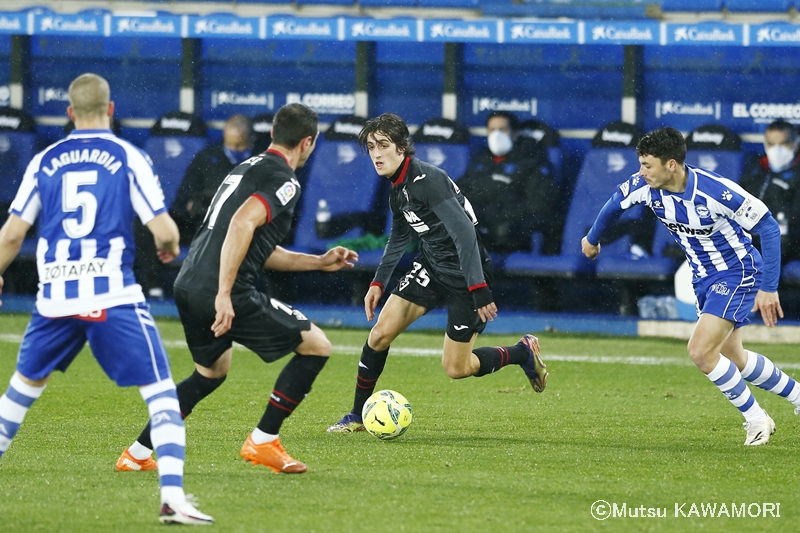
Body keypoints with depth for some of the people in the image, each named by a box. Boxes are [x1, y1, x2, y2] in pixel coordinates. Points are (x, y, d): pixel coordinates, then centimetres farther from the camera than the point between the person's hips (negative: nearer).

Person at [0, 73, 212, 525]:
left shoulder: (45, 161, 8)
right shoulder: (129, 158, -1)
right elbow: (164, 230, -7)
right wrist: (171, 248, 17)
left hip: (56, 297, 4)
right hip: (113, 297, -3)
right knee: (161, 392, -3)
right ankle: (173, 498, -16)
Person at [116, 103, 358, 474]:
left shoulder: (248, 168, 24)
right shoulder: (283, 180, -6)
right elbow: (242, 224, -24)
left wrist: (319, 262, 31)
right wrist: (224, 294, -25)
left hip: (188, 287, 9)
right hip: (222, 293, -9)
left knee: (212, 372, 32)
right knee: (316, 346, 2)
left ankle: (138, 454, 29)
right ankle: (262, 442, 4)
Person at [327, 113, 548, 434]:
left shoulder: (427, 180, -25)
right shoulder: (397, 189, 5)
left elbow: (464, 232, -30)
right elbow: (398, 239, 24)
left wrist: (478, 289, -34)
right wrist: (378, 282, 20)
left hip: (467, 274, -8)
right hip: (432, 266, 8)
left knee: (455, 368, -2)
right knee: (380, 333, -3)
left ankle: (524, 352, 22)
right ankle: (358, 416, 11)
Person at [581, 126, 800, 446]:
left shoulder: (717, 191, -31)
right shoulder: (645, 186, -13)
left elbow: (768, 227, -23)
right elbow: (616, 203, 11)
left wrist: (769, 288, -24)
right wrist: (593, 238, 27)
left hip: (737, 273, -7)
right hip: (703, 277, 7)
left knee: (701, 351, -18)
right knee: (732, 357, 15)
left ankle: (755, 419, -2)